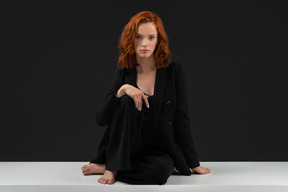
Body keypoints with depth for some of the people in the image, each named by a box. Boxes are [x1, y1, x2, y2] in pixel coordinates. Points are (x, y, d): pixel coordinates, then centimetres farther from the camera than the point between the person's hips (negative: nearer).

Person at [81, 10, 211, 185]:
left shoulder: (174, 71, -5)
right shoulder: (124, 72, 1)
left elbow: (182, 121, -4)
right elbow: (101, 119, -6)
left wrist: (194, 164, -3)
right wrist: (122, 90, -22)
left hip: (160, 150, 0)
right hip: (125, 148, 1)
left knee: (160, 169, -35)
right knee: (127, 102, -26)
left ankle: (105, 167, -10)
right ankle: (113, 166, -17)